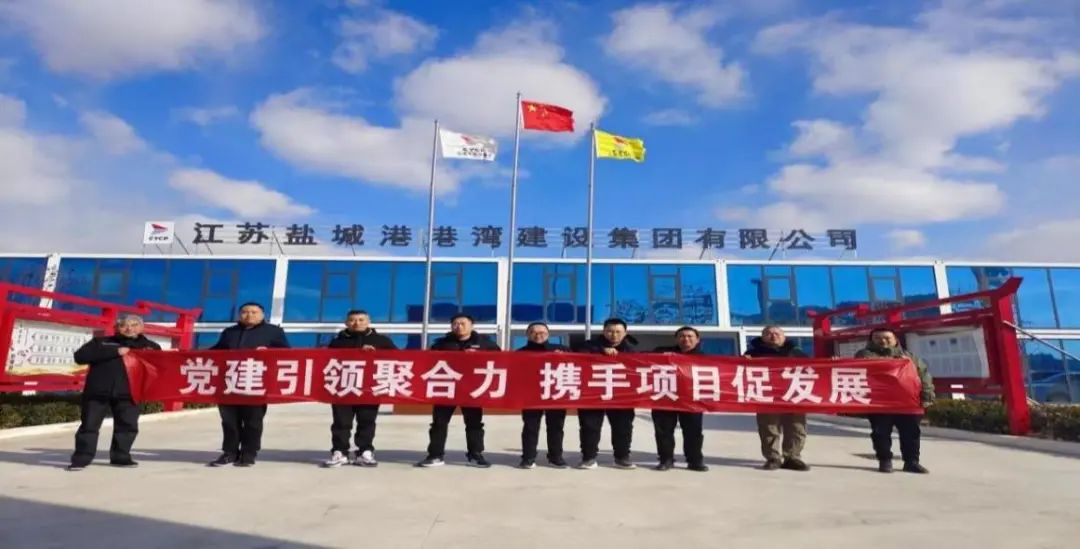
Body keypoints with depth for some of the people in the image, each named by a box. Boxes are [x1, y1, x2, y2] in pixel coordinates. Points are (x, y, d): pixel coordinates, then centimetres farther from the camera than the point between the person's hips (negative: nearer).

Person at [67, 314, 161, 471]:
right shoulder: (101, 342, 9)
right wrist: (115, 352, -12)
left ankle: (120, 457, 17)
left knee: (128, 425, 4)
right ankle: (81, 459, 13)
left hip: (127, 393, 1)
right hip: (97, 391, -1)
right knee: (89, 425, 2)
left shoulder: (150, 346, 14)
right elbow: (80, 356, -6)